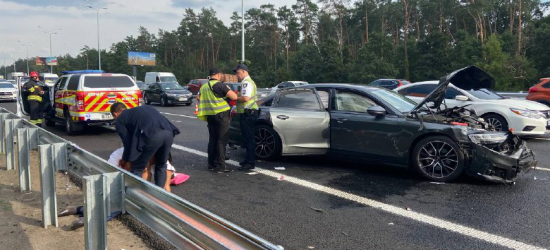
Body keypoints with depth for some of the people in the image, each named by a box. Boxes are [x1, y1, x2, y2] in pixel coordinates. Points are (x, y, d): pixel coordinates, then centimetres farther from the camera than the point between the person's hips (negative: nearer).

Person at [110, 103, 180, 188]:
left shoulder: (119, 120, 19)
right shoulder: (141, 109, 38)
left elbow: (128, 143, 17)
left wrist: (125, 161, 33)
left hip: (152, 135, -6)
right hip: (169, 132, 6)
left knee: (137, 168, 14)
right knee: (161, 166, 26)